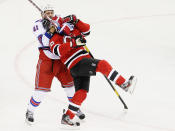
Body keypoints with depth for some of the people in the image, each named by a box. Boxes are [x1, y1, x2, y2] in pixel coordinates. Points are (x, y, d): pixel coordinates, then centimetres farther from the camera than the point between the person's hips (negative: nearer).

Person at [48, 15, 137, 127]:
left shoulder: (73, 31, 25)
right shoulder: (56, 38, 0)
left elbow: (86, 29, 18)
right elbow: (58, 50, -20)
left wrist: (76, 21, 2)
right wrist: (74, 43, -29)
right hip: (77, 63, -9)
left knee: (82, 93, 3)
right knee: (102, 64, -22)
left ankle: (67, 117, 7)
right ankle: (124, 84, -23)